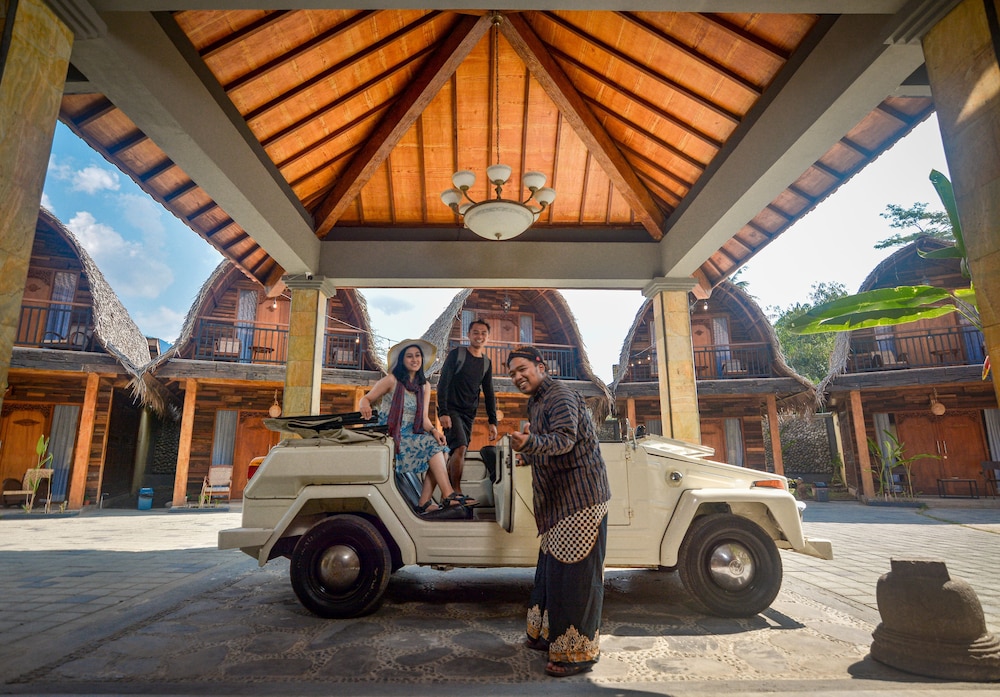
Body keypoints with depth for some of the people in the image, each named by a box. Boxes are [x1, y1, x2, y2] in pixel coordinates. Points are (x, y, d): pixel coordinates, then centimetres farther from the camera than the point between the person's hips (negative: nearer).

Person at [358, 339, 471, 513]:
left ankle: (424, 502, -21)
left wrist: (433, 430, -17)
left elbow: (423, 417, 4)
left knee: (440, 446, -20)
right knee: (433, 446, -23)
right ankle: (448, 495, -23)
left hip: (411, 436, 5)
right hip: (389, 436, -5)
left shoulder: (425, 386, 12)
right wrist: (364, 406, -27)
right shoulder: (392, 380, -2)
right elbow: (366, 399, -2)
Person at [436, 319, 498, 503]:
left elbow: (489, 394, 14)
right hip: (451, 410, -6)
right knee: (460, 447, -20)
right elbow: (442, 384, -10)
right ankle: (456, 492, -11)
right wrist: (443, 412, -19)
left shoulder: (486, 363, 11)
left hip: (469, 414, 6)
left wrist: (492, 422, 8)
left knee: (458, 452, 4)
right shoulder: (456, 354, -6)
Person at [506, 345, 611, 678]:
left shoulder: (560, 396, -15)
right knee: (551, 569, 18)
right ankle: (550, 634, 33)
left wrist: (530, 442, -46)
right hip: (559, 503, 10)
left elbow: (565, 437, -32)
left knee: (575, 575, -4)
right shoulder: (536, 404, 16)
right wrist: (526, 452, 13)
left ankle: (578, 653, 9)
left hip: (580, 499, -10)